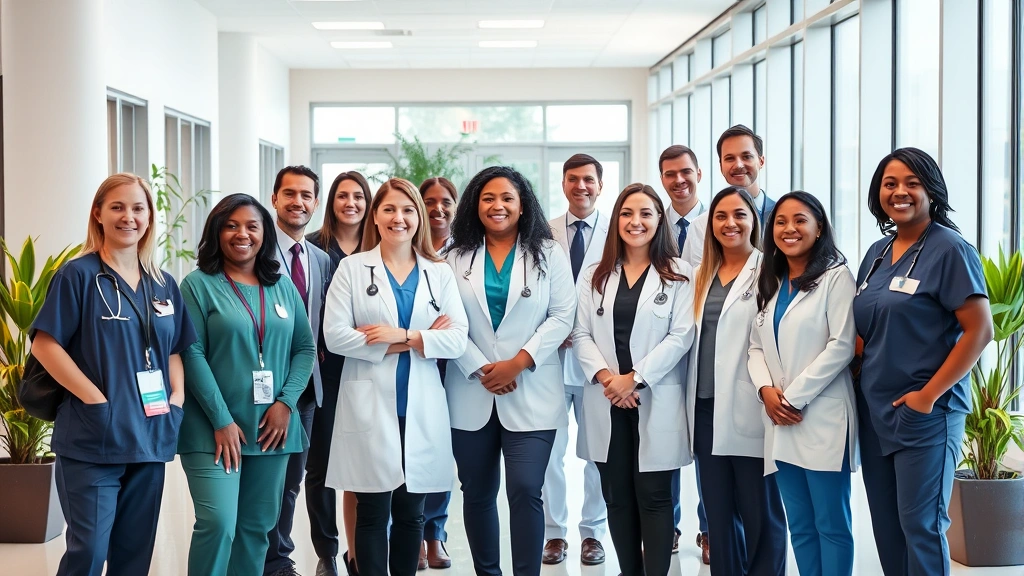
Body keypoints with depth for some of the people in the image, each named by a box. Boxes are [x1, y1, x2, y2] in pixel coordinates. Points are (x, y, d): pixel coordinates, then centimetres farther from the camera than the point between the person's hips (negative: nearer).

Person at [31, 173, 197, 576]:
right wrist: (96, 399, -16)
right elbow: (44, 345, -11)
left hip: (150, 437, 6)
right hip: (92, 440, -5)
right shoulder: (78, 275, -6)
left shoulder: (163, 285, 11)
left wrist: (177, 396, 1)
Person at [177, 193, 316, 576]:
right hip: (214, 429, -4)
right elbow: (192, 354, -9)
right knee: (218, 524, -14)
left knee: (258, 527, 10)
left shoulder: (283, 286, 11)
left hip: (271, 427, 5)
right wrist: (221, 421, -14)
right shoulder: (199, 285, -2)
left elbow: (305, 347, 9)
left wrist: (286, 402, -6)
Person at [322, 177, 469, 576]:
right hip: (370, 406, -2)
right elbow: (335, 336, -9)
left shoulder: (440, 273, 8)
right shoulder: (352, 268, 2)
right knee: (372, 512, 1)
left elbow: (456, 340, -1)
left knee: (411, 512, 9)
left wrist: (402, 336, -14)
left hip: (421, 408, 2)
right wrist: (419, 340, -10)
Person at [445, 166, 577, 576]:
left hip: (531, 394, -2)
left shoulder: (547, 254, 5)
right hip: (472, 394, 2)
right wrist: (479, 369, -11)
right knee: (477, 493, 8)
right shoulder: (457, 257, 9)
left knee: (525, 490, -11)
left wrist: (518, 364, -12)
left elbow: (562, 316, -3)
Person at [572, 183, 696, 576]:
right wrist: (605, 376, -11)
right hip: (606, 400, 4)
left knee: (653, 495, -2)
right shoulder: (596, 275, 12)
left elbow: (681, 336, -7)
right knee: (617, 496, 7)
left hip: (656, 400, -3)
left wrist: (634, 378, -13)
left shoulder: (679, 275, 1)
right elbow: (581, 333, 6)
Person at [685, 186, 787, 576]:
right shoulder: (703, 275, 16)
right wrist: (692, 401, 12)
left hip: (749, 410, -6)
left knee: (759, 513, 1)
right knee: (717, 513, 12)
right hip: (707, 409, 6)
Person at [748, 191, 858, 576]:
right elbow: (756, 346, 15)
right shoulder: (770, 284, 18)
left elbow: (841, 346, -12)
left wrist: (795, 396, -13)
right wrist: (766, 389, -5)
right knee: (799, 525, 10)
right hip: (780, 421, 6)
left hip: (823, 418, -6)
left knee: (831, 524, -2)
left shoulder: (835, 277, -3)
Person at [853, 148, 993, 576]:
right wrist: (859, 377, 4)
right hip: (874, 410, 7)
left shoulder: (949, 250, -9)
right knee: (885, 525, 11)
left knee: (920, 525, -4)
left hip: (924, 413, -7)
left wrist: (929, 395, -17)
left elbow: (979, 330, -15)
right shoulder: (877, 253, 12)